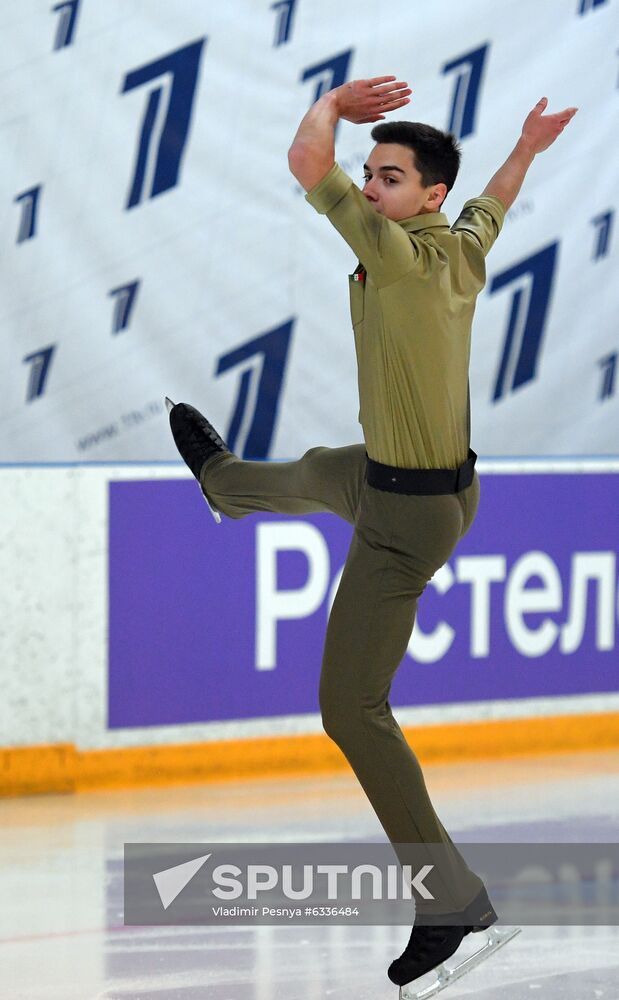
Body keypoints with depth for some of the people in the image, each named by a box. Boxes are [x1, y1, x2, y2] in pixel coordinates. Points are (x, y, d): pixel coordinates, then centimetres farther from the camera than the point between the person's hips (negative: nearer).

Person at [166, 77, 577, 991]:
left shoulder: (401, 257, -30)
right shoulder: (464, 247, -4)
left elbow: (305, 160, -32)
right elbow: (495, 200, 20)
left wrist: (330, 102, -13)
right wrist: (528, 145, 39)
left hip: (409, 512, -10)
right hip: (386, 470, 10)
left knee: (351, 706, -7)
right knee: (311, 471, 42)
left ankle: (449, 896, -6)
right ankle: (224, 477, 79)